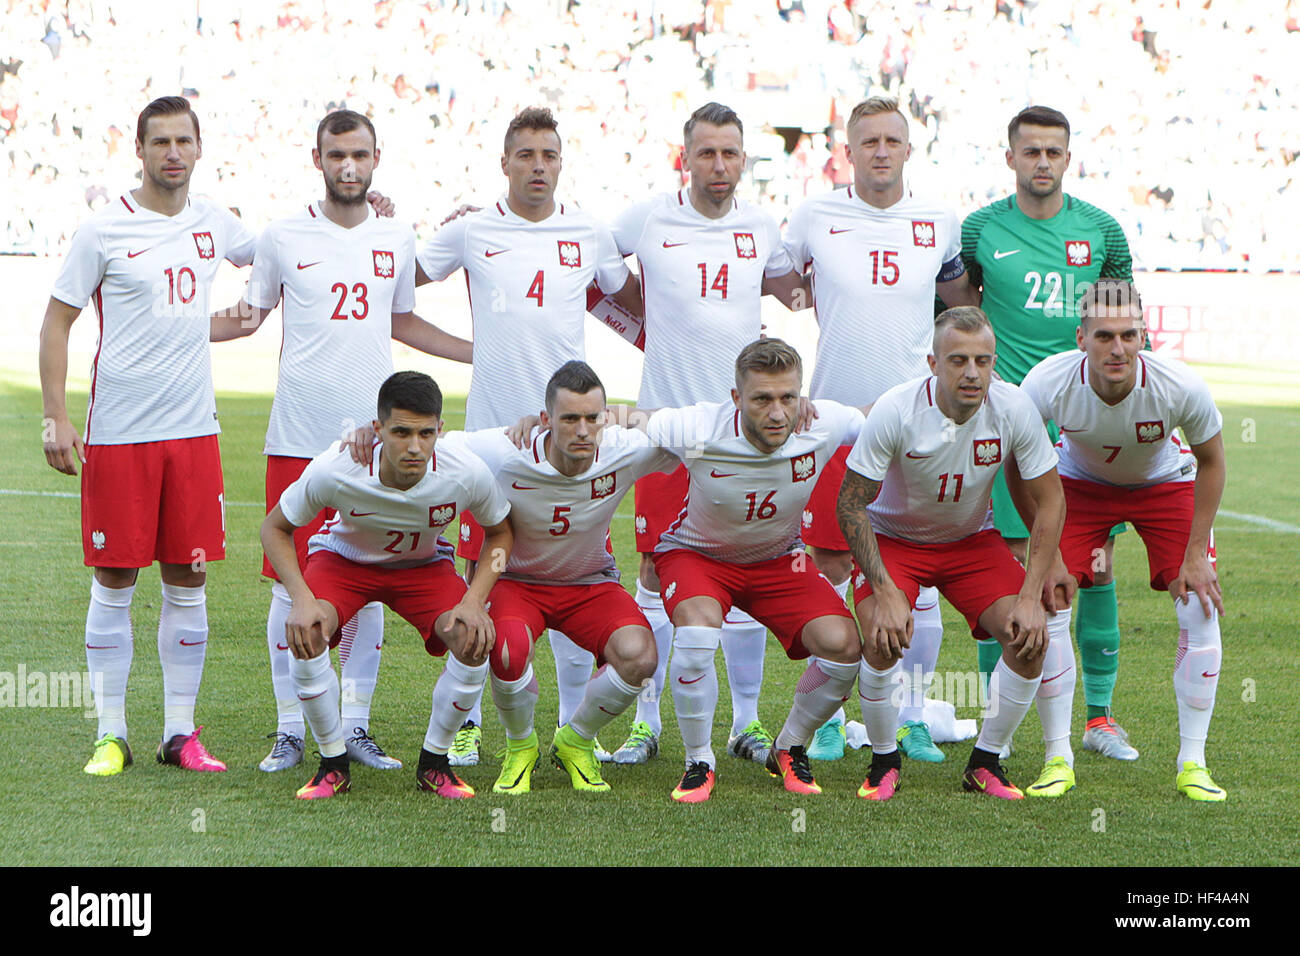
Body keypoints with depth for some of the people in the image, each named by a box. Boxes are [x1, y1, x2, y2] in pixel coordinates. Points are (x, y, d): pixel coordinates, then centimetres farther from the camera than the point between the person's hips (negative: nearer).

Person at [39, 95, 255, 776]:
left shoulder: (212, 223, 8)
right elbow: (56, 322, -2)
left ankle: (180, 732, 13)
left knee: (188, 580, 5)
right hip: (118, 435, -4)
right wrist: (56, 418, -10)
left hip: (194, 431, 4)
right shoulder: (104, 230, -5)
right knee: (114, 582, 1)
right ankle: (111, 735, 9)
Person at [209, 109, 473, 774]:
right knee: (293, 583, -2)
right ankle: (290, 728, 7)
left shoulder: (396, 240, 9)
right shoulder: (283, 238, 2)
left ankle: (356, 725, 12)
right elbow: (249, 315, 14)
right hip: (299, 437, -2)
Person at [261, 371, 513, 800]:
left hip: (425, 565, 1)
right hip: (343, 558, -1)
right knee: (304, 636, -30)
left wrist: (474, 601, -23)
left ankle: (434, 763, -1)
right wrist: (302, 599, -29)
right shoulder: (333, 470, -35)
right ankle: (333, 764, -6)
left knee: (477, 642, -25)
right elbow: (275, 527, -15)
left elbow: (499, 531, -8)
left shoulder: (467, 471, -31)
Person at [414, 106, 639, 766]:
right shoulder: (471, 232, 4)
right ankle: (468, 723, 10)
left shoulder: (589, 234, 7)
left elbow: (634, 300, 24)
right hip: (490, 427, -1)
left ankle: (573, 725, 9)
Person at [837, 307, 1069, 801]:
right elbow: (850, 504, -20)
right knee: (883, 638, -28)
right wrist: (885, 592, -28)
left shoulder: (1014, 409, -21)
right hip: (892, 537, -3)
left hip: (972, 539, 3)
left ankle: (986, 762, 4)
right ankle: (884, 762, -3)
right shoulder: (895, 411, -28)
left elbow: (1050, 501, -10)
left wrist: (1030, 595, -17)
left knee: (1031, 638, -17)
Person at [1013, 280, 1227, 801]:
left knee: (1201, 610, -13)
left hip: (1167, 484, 0)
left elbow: (1211, 463, -13)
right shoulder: (1047, 382, -33)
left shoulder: (1181, 387, -34)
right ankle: (1058, 760, -3)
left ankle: (1192, 763, -1)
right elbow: (1016, 466, -14)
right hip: (1080, 483, 0)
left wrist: (1196, 554, -14)